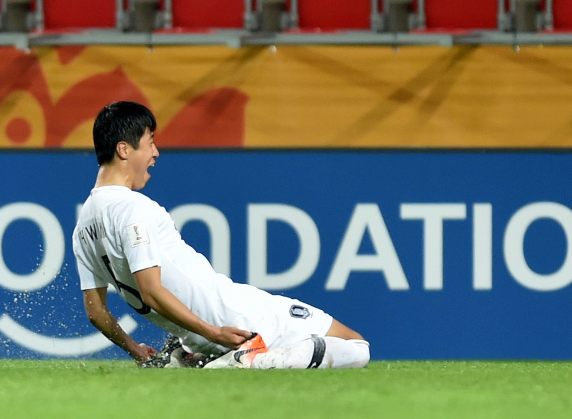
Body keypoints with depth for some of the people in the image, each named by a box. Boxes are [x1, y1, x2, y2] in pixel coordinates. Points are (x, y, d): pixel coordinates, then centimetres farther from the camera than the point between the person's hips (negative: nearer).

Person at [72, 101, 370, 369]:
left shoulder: (83, 226, 8)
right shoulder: (133, 208, -19)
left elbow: (95, 311, 12)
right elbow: (151, 292, -26)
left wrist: (134, 350, 26)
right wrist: (214, 332, -24)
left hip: (196, 336, 9)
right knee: (357, 349, -9)